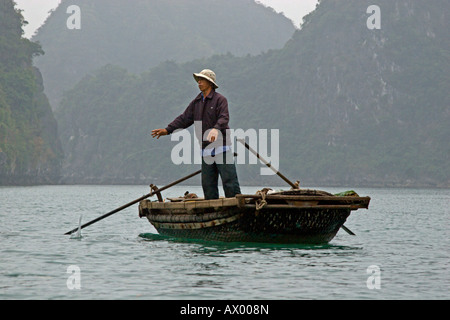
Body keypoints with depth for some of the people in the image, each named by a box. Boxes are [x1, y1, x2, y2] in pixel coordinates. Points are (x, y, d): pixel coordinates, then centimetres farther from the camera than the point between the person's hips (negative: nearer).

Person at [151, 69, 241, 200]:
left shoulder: (220, 99, -4)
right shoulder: (196, 102, 16)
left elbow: (224, 118, -18)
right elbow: (184, 118, 17)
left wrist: (216, 129, -38)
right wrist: (167, 130, 9)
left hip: (222, 147, -7)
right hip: (206, 149, 7)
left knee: (229, 179, -7)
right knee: (208, 184, 6)